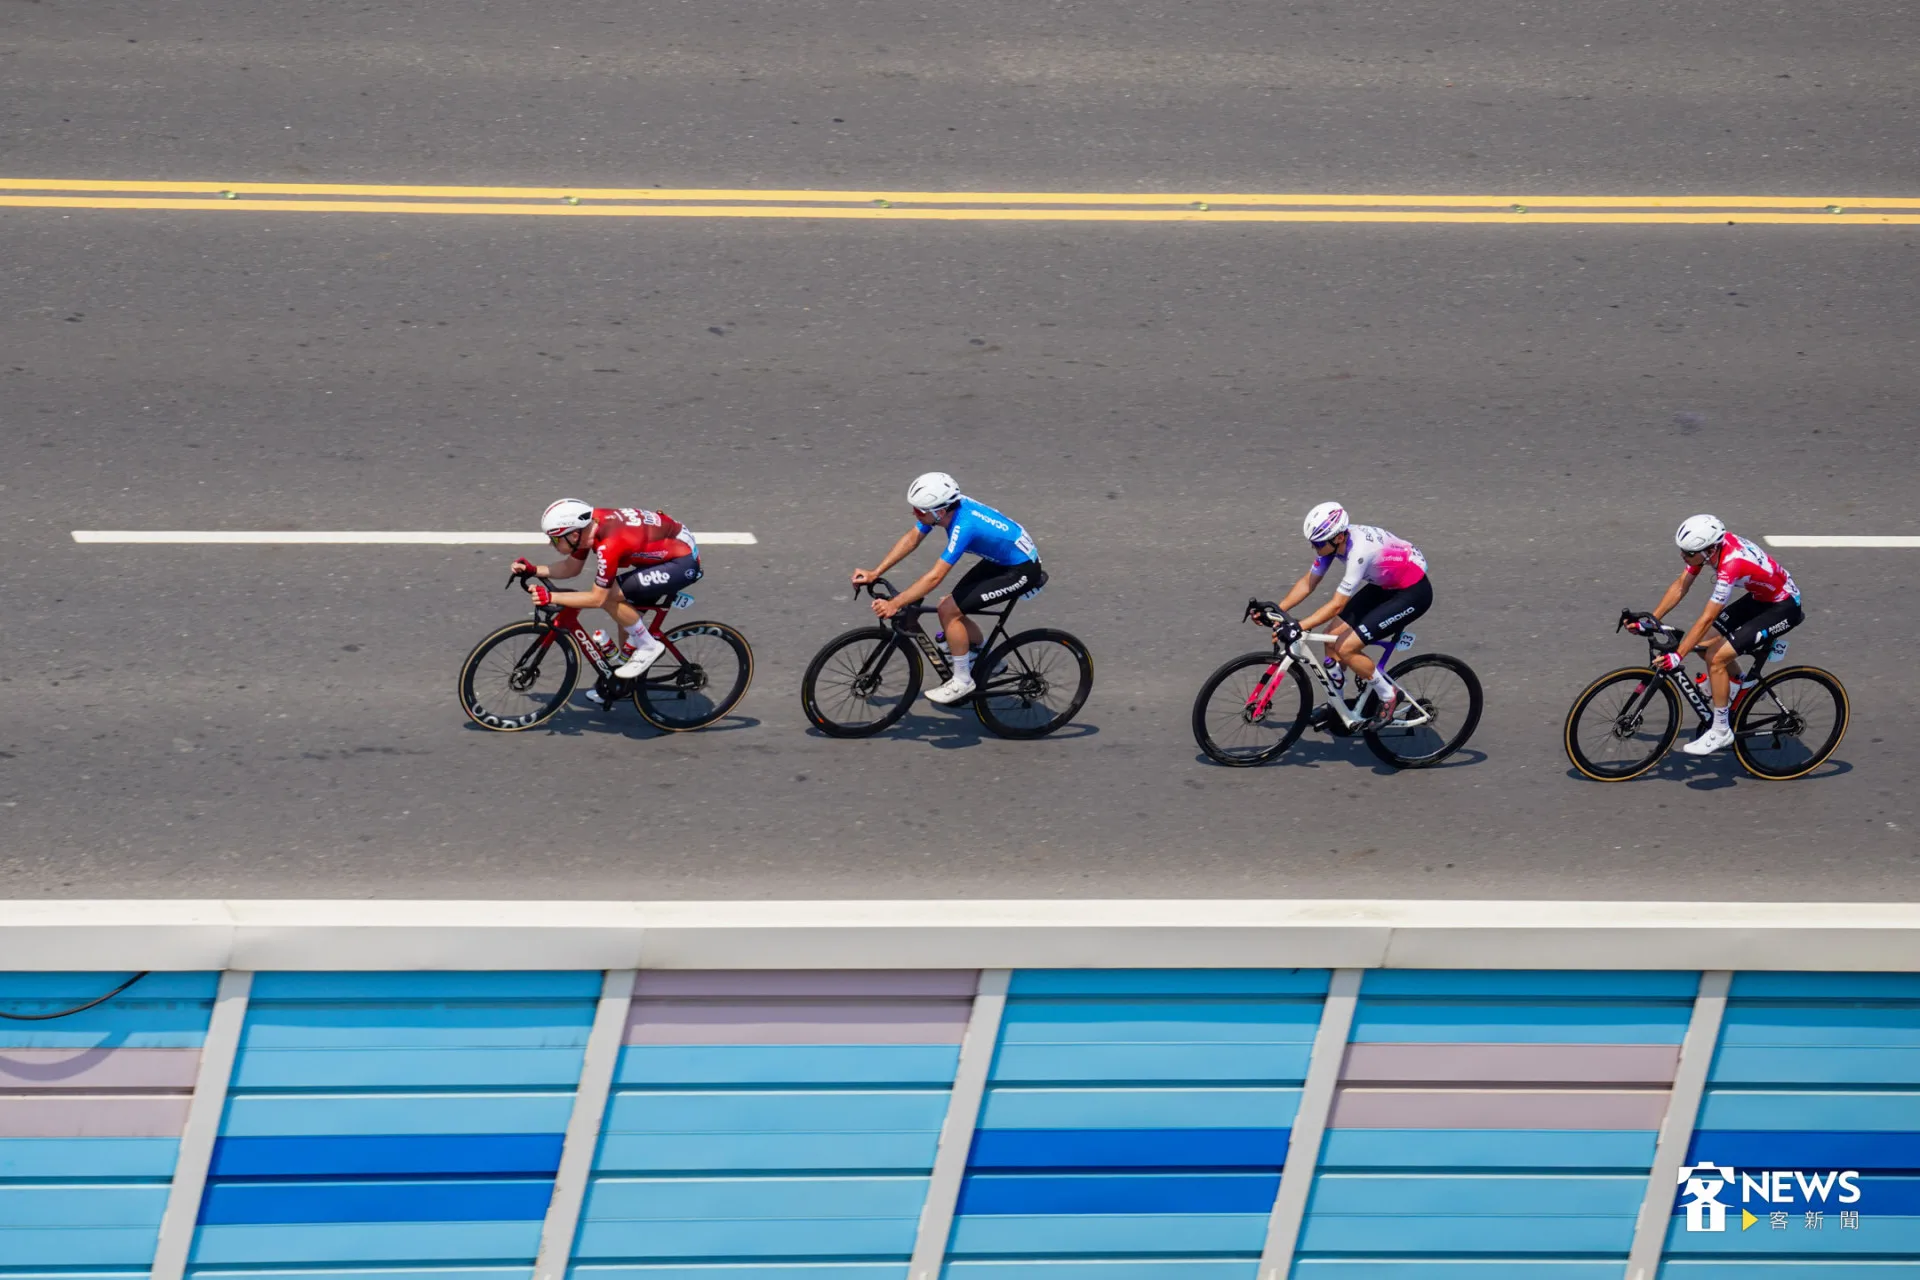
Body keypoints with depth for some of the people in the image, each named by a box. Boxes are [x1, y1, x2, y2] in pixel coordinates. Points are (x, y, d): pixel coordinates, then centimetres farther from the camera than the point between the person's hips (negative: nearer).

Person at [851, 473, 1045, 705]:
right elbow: (912, 538, 0)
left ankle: (962, 681, 2)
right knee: (950, 609, 7)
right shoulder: (944, 506, -11)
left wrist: (893, 605, -34)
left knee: (949, 610, -14)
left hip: (1022, 571, -9)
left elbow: (934, 577, -35)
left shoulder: (963, 526, -34)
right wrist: (874, 573, -5)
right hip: (1000, 558, 9)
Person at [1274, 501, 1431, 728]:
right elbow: (1308, 582, -1)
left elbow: (1337, 606, -35)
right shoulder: (1332, 540, -11)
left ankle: (1388, 696, 4)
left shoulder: (1359, 551, -36)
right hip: (1385, 584, 9)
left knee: (1346, 648, -16)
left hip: (1413, 592, -9)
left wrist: (1297, 628, -38)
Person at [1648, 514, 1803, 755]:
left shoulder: (1730, 566, -35)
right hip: (1762, 597, 9)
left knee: (1715, 658, -16)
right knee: (1704, 644, 4)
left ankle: (1721, 731, -5)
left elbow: (1706, 619, -34)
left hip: (1784, 608, -9)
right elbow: (1680, 586, -1)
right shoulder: (1711, 544, -11)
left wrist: (1678, 656, -34)